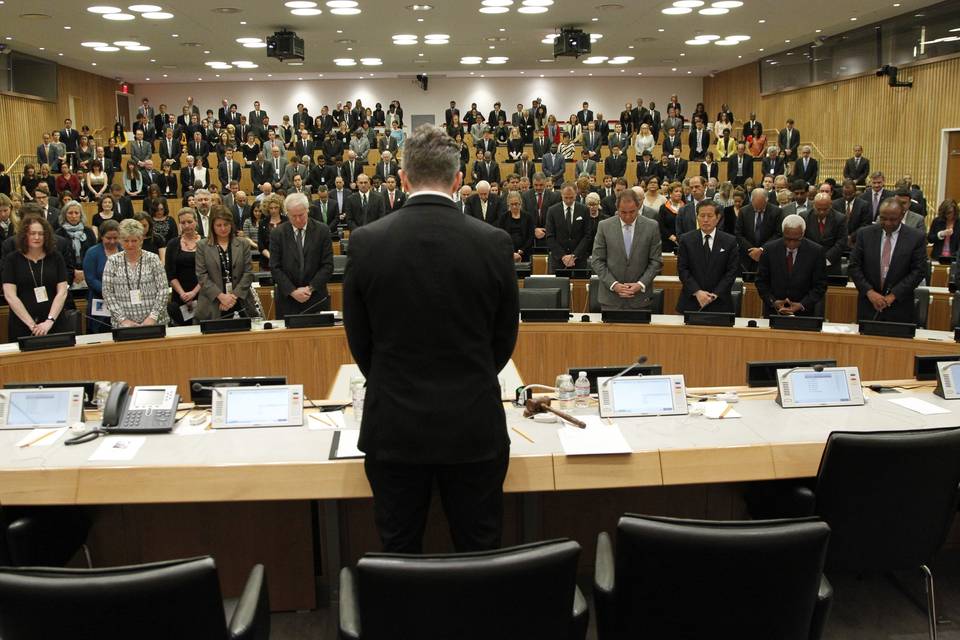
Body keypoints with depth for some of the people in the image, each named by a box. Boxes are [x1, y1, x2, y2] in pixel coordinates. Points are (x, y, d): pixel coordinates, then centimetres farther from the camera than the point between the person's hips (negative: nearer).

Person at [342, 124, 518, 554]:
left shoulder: (366, 241, -9)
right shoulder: (494, 243, -9)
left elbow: (359, 340, 1)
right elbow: (504, 338, 3)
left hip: (393, 426, 0)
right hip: (474, 425, 0)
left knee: (399, 551, 17)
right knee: (479, 552, 16)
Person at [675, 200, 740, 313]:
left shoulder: (730, 241, 3)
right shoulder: (686, 239, 3)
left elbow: (732, 271, -1)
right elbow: (682, 269, -2)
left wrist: (715, 294, -12)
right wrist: (697, 292, -14)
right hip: (691, 302, 0)